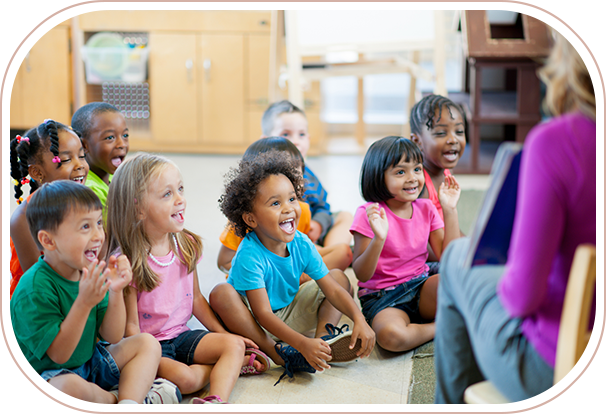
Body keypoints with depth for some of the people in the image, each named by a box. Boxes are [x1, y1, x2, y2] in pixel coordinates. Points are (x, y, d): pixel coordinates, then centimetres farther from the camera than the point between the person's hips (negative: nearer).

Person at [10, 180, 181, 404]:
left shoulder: (90, 273, -2)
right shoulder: (34, 289, -26)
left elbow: (112, 337, 0)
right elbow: (59, 354, -26)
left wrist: (115, 293, -17)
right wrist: (84, 303, -37)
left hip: (88, 362, 8)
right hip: (46, 374, -8)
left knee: (147, 343, 4)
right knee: (68, 387, -40)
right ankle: (114, 400, -4)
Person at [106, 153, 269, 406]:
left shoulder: (186, 245, 2)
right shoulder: (126, 261, -18)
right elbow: (131, 325, -15)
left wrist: (225, 334, 8)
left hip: (182, 336, 6)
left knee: (234, 344, -16)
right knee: (183, 378, -30)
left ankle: (217, 401, -34)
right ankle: (234, 364, -8)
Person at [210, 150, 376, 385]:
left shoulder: (301, 245, -12)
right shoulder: (250, 255, -29)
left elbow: (332, 289, -9)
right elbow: (263, 314, -32)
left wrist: (359, 320, -27)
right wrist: (302, 344, -43)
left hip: (289, 316, 6)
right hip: (253, 323, -6)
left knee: (340, 277, 1)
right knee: (221, 294, -35)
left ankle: (324, 337, -22)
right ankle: (276, 354, -31)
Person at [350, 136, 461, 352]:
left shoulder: (425, 208, 5)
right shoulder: (369, 214, -11)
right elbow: (361, 274, -14)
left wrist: (450, 210, -5)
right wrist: (379, 238, -31)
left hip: (421, 288, 3)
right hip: (381, 297, -3)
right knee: (391, 336, -37)